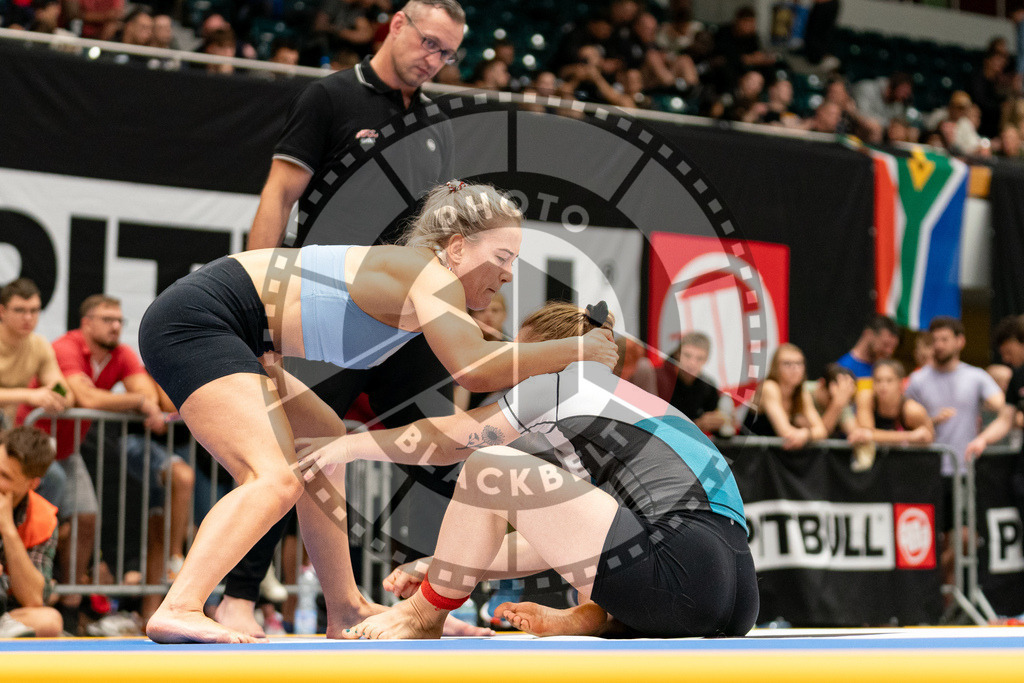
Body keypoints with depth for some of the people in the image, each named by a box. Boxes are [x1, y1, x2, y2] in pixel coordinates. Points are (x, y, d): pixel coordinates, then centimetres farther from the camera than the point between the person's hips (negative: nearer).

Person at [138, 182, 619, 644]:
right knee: (277, 478, -21)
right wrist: (575, 350, -19)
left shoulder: (417, 276, 13)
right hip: (194, 320, -11)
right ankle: (178, 610, -29)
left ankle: (346, 612, 24)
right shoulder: (429, 272, -16)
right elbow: (473, 370, -30)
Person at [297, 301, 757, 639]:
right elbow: (558, 544, 34)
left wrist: (349, 445, 28)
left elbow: (448, 440, 15)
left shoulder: (570, 378, 8)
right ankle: (587, 618, 11)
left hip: (684, 570, -10)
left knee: (489, 467, -5)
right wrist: (448, 568, 34)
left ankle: (424, 615, 11)